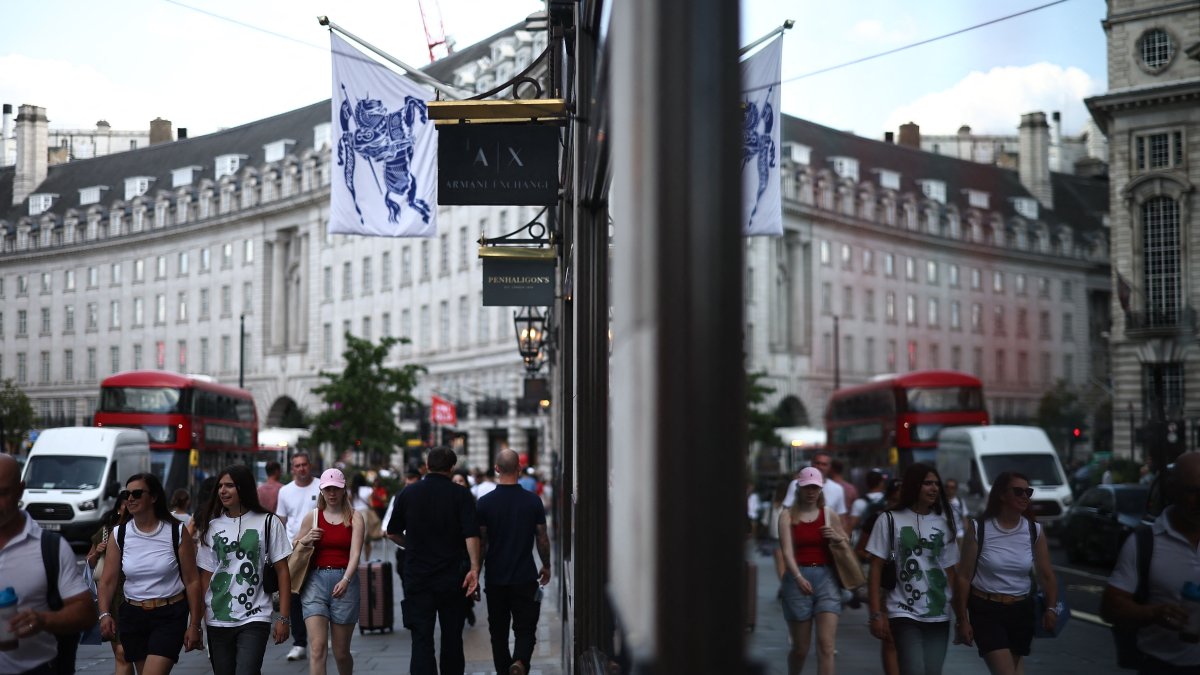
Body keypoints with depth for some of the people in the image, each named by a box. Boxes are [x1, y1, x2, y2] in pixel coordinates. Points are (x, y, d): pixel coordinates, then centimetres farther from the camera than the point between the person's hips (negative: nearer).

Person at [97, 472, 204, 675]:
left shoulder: (176, 531, -5)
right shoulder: (119, 535, 2)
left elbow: (192, 581, -3)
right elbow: (107, 581, -1)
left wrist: (194, 625, -5)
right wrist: (105, 614, -19)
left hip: (170, 616, -4)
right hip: (132, 616, 4)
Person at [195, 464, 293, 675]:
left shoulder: (268, 523, 0)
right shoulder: (212, 526, 9)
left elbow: (282, 572, 0)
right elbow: (205, 575, 9)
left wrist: (283, 618, -5)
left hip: (254, 618, -4)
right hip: (217, 621, 4)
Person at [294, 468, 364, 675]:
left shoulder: (355, 518, 2)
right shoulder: (313, 517, 8)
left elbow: (355, 553, -10)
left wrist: (345, 580, -25)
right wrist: (306, 539, -6)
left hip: (344, 581, -1)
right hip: (315, 580, 1)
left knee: (341, 652, 8)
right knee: (317, 647, -12)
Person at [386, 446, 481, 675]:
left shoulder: (408, 493, 2)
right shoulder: (460, 495, -4)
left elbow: (393, 533, 8)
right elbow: (471, 534, -15)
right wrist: (474, 568, -16)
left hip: (417, 577, 0)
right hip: (452, 577, 0)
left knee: (421, 639, -3)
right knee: (452, 637, 14)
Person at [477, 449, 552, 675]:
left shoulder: (485, 502, -6)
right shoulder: (533, 501, -5)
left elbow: (480, 542, -3)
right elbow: (542, 539, 0)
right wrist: (546, 566, 16)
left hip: (495, 578, 1)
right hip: (525, 577, -1)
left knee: (498, 630, 13)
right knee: (525, 629, 3)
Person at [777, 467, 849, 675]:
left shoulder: (830, 515, 8)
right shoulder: (787, 516, 0)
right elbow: (787, 550, -12)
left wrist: (837, 537, -4)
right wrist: (798, 577, -28)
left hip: (826, 578, 1)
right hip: (798, 578, -1)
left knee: (826, 645, -10)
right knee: (800, 647, 8)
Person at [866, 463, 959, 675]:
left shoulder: (943, 522, 10)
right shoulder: (890, 520, -1)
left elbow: (950, 571, 12)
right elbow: (876, 570, -2)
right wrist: (876, 614, -8)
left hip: (939, 615, 4)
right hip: (904, 614, -4)